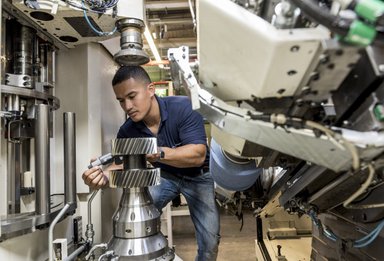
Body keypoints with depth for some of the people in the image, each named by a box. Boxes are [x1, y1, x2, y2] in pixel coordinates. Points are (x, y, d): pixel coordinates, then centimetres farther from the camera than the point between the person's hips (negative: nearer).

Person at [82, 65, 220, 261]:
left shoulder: (183, 107, -30)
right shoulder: (127, 131, -15)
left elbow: (198, 155, -37)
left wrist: (159, 153, -54)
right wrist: (104, 176, -39)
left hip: (198, 176, -3)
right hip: (165, 175, 3)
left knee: (210, 238, -7)